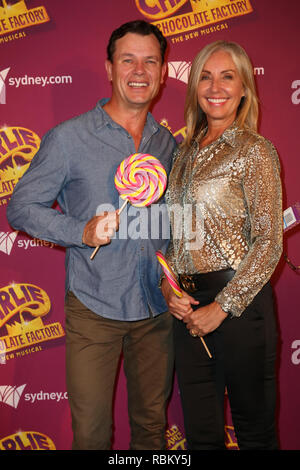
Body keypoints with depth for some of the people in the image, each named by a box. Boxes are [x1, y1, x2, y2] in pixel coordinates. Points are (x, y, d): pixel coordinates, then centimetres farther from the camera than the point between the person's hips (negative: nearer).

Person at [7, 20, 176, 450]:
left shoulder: (168, 143, 7)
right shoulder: (69, 138, -7)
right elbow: (21, 207, -4)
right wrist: (82, 232, -19)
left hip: (156, 308, 4)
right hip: (93, 308, -3)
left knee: (152, 423, 16)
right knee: (91, 430, 5)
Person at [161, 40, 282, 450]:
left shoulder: (255, 150, -7)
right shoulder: (186, 151, 12)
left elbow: (269, 242, -12)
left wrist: (222, 307, -14)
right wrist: (169, 286, -1)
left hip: (237, 302, -5)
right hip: (189, 307, 6)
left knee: (254, 428, 10)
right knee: (200, 431, 14)